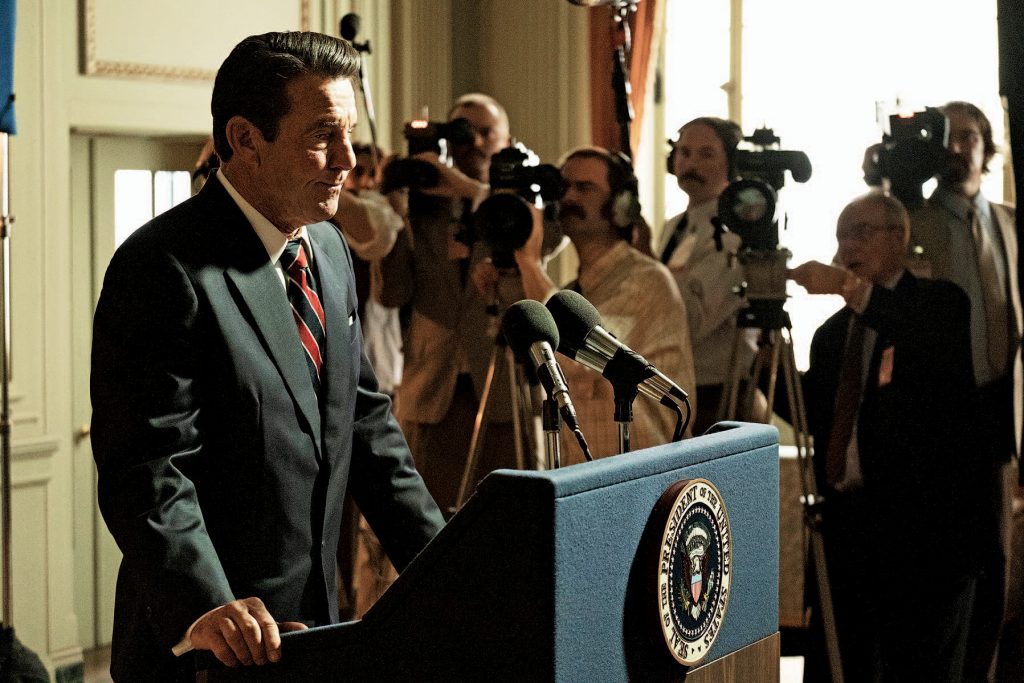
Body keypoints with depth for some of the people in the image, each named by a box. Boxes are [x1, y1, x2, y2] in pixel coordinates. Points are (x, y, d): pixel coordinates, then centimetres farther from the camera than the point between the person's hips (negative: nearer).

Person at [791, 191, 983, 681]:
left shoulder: (939, 303, 0)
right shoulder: (831, 333, 19)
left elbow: (941, 348, -23)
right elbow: (815, 416, 14)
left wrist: (853, 288, -29)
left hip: (922, 524, -6)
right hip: (844, 519, 6)